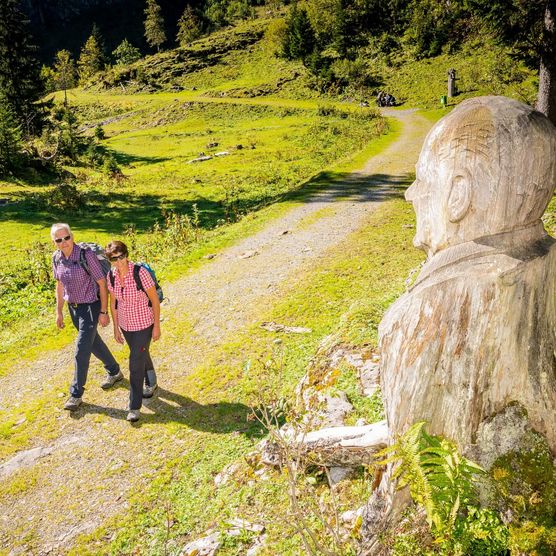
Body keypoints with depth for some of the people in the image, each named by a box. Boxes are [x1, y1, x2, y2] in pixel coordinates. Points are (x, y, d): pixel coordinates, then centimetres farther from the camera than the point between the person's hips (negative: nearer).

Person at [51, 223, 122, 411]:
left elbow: (102, 283, -16)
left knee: (82, 350, -5)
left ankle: (76, 394, 8)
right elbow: (60, 285, 9)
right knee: (93, 342, 21)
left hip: (90, 307, -7)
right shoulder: (57, 258, -4)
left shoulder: (86, 255, -22)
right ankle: (114, 372, 42)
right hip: (73, 307, 7)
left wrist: (104, 312, -15)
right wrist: (59, 312, 12)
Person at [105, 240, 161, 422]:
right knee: (142, 355, 25)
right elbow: (113, 302, 4)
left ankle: (135, 407, 9)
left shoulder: (140, 273, -24)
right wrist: (116, 328, 8)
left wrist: (157, 326, -12)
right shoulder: (111, 276, -8)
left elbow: (155, 300, -15)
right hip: (125, 325, 5)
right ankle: (151, 383, 51)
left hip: (144, 325, -5)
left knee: (136, 363, -4)